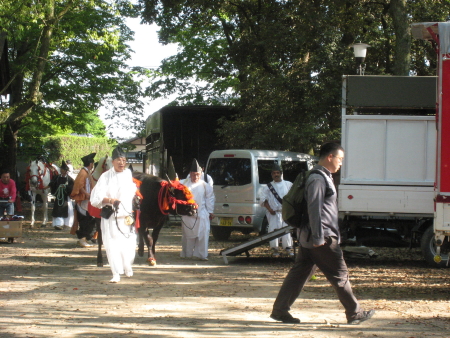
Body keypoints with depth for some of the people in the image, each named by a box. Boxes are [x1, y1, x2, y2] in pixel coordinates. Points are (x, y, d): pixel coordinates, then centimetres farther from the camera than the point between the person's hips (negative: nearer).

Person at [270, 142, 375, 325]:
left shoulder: (323, 177, 17)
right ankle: (355, 313, 8)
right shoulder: (318, 179, -16)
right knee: (340, 275, -1)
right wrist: (318, 238, -23)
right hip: (323, 238, -10)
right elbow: (314, 210, -22)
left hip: (308, 239, 10)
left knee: (299, 273, 10)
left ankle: (280, 310, 10)